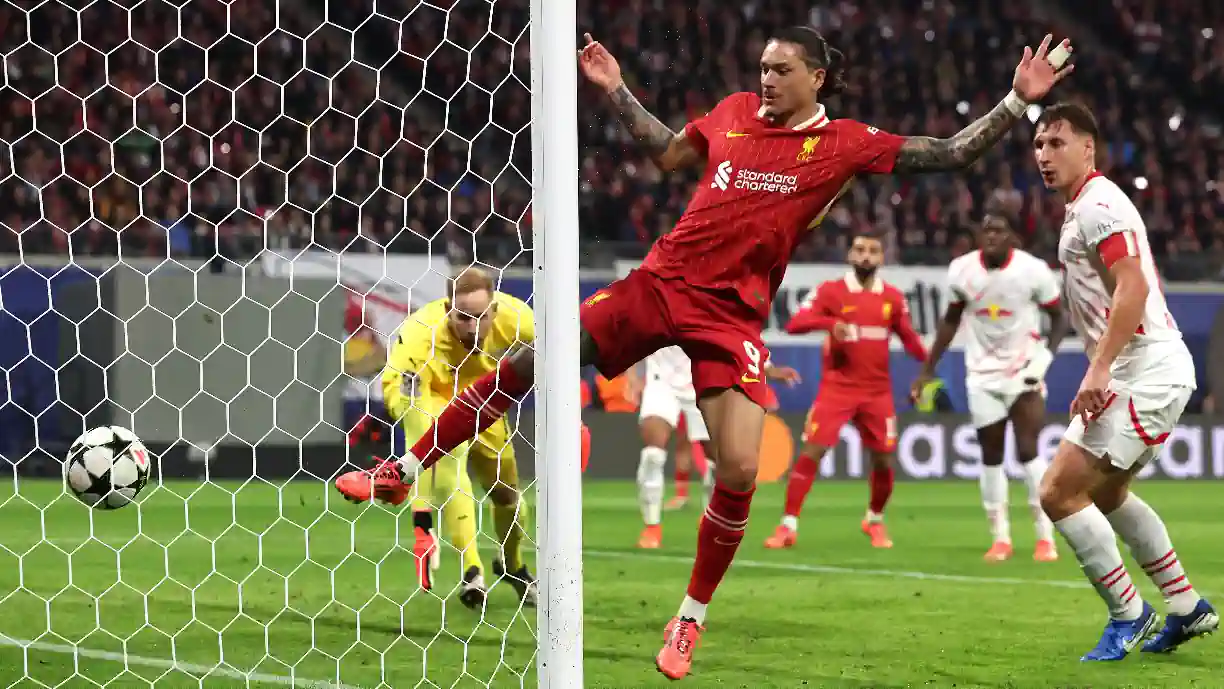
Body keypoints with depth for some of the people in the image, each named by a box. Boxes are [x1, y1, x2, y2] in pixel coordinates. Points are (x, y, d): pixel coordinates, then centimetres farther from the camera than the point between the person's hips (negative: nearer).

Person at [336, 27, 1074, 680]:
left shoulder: (846, 144, -4)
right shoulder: (734, 112, 6)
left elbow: (948, 154, -3)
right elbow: (668, 151, 23)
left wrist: (1018, 103, -11)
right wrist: (617, 91, 22)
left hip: (730, 317, -3)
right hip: (660, 283, 3)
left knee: (739, 473, -15)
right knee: (528, 360, -1)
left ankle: (693, 616, 7)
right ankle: (405, 471, 13)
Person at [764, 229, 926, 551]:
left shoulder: (893, 298, 6)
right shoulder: (830, 291, -3)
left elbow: (909, 338, 15)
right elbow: (794, 325, -12)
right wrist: (828, 322, -30)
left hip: (878, 391, 3)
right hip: (837, 388, -3)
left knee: (883, 460, 5)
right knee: (810, 453, -10)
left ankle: (875, 521, 29)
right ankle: (788, 526, -5)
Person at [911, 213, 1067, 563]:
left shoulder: (1032, 271, -14)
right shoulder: (962, 271, -5)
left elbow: (1059, 318, -1)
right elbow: (951, 321, 10)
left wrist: (1046, 356, -18)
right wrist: (927, 370, 10)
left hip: (1023, 371, -3)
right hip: (983, 374, 3)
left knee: (1028, 451, -10)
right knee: (991, 455, 4)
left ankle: (1046, 537, -1)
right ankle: (1000, 538, 14)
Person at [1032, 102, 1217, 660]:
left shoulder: (1097, 206, -13)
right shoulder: (1087, 207, 19)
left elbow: (1133, 285, -25)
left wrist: (1099, 368, -30)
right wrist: (1103, 371, 23)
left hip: (1146, 373, -11)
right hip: (1139, 374, 11)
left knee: (1060, 493, -12)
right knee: (1107, 492, 25)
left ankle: (1128, 614, -2)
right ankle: (1187, 608, 31)